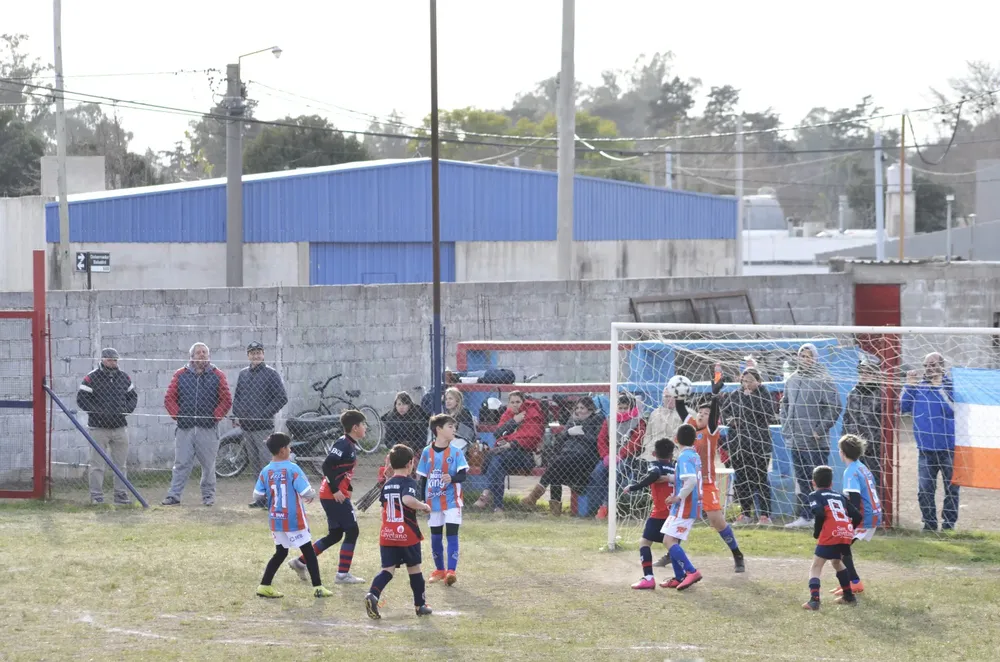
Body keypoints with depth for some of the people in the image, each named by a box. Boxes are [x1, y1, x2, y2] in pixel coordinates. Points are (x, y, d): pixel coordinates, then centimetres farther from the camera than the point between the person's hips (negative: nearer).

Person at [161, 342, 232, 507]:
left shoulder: (217, 376, 6)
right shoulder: (181, 375, 8)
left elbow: (226, 400, 5)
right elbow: (169, 399, 9)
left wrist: (215, 417, -4)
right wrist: (177, 415, -2)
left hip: (208, 429, -1)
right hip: (185, 429, 1)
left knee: (208, 465, 5)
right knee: (181, 464, -2)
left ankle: (208, 495, 15)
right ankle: (173, 496, -2)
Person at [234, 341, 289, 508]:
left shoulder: (270, 373, -4)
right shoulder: (243, 374, 14)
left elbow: (282, 398, -8)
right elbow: (237, 396, 23)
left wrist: (265, 414, -12)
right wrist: (237, 415, 8)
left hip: (263, 426, -7)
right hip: (246, 426, 7)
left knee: (267, 462, -11)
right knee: (254, 462, 10)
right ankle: (262, 496, 16)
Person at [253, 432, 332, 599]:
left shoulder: (265, 472, -2)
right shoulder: (293, 469, -15)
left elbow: (258, 495, 0)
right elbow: (306, 492, -18)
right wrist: (312, 494, 4)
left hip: (276, 521, 5)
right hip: (294, 521, -5)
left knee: (280, 553, 19)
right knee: (309, 552, 5)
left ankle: (265, 586, 14)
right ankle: (318, 587, 4)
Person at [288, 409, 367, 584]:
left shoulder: (351, 445, 14)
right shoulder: (343, 444, -15)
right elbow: (327, 466, -23)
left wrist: (347, 488, 12)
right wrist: (335, 490, -22)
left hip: (337, 495, 10)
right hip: (334, 496, -10)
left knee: (335, 535, 15)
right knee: (352, 531, -4)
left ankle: (300, 562, 20)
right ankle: (343, 574, 0)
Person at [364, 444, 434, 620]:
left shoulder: (386, 485, 12)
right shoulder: (408, 483, -10)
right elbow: (408, 499, -31)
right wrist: (424, 506, -14)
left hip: (387, 534, 4)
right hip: (407, 535, -4)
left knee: (388, 569, 0)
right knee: (414, 568, 12)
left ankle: (373, 594, -26)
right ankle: (420, 604, 23)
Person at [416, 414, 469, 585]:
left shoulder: (456, 452, -3)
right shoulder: (427, 452, 0)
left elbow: (463, 475, -9)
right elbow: (422, 478, 6)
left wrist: (452, 478, -31)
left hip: (452, 501, -2)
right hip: (433, 501, 2)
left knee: (452, 534, -10)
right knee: (435, 536, 10)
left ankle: (451, 571, -12)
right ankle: (439, 570, 25)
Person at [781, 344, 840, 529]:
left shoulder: (823, 380, -8)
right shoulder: (792, 380, 13)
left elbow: (834, 407, -12)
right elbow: (785, 405, 23)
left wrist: (819, 430, -14)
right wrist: (786, 429, 13)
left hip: (815, 443, -7)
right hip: (795, 442, 7)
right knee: (802, 480, 11)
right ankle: (805, 517, 17)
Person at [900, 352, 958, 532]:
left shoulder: (951, 385, -3)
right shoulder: (918, 385, 7)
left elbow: (952, 409, -16)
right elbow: (904, 407, 2)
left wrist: (939, 387, -21)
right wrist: (909, 385, -7)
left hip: (948, 447, -3)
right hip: (925, 448, 3)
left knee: (951, 489, 3)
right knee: (924, 490, 3)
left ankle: (949, 525, 12)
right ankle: (929, 524, 13)